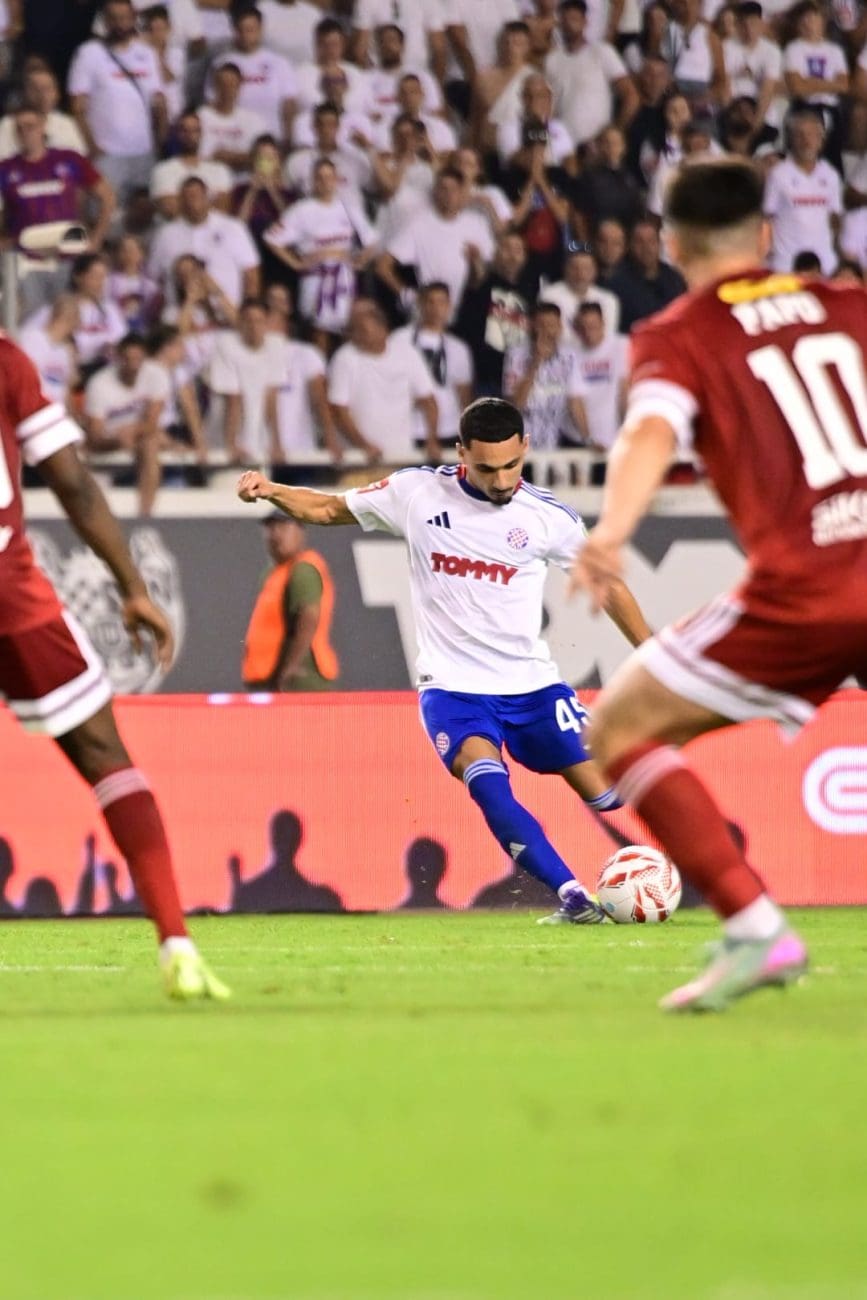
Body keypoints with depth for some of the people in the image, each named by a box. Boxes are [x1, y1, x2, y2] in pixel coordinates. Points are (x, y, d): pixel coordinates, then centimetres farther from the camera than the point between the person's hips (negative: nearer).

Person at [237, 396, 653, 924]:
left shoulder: (548, 517, -4)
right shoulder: (418, 493, -4)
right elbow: (327, 508, 7)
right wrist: (270, 490, -11)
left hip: (531, 683, 1)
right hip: (453, 685, -1)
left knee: (606, 795, -4)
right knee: (487, 782, -29)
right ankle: (571, 895, -28)